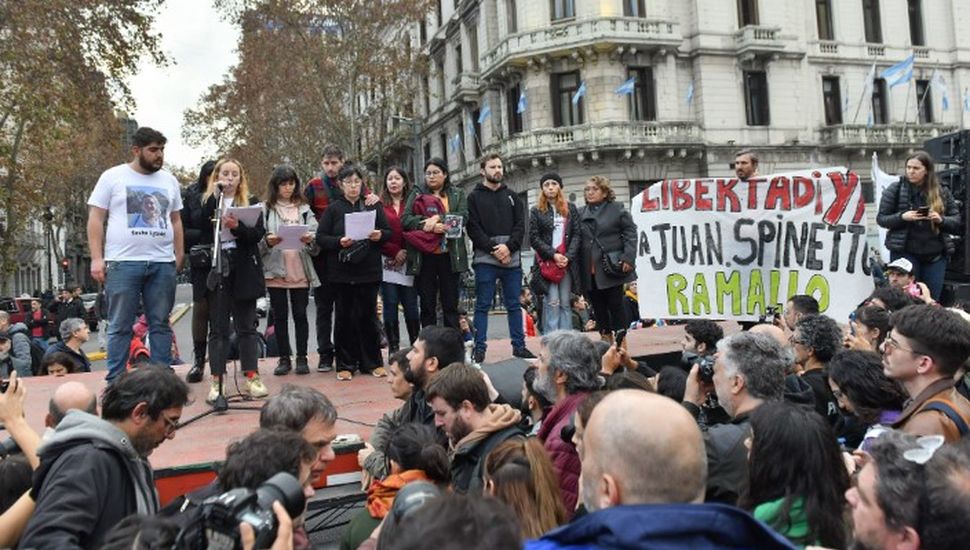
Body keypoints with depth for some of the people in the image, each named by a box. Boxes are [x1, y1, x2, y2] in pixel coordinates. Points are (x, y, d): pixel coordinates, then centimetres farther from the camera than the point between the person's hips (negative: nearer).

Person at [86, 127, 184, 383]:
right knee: (120, 327, 1)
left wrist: (179, 256, 10)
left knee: (161, 325, 7)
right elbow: (95, 219, 1)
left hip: (162, 264, 3)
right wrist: (96, 258, -7)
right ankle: (115, 382, 7)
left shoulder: (169, 180, 14)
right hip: (123, 263, -3)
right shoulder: (113, 177, 3)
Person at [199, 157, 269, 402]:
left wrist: (237, 227, -20)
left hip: (244, 271, 1)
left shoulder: (250, 202, 9)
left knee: (247, 326, 5)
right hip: (216, 271, 0)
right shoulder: (206, 202, 8)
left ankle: (252, 377, 8)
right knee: (218, 328, 2)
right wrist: (214, 196, -11)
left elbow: (258, 234, -2)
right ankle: (216, 380, 5)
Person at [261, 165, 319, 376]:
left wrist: (310, 240, -16)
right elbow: (257, 243, 1)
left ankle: (302, 358, 12)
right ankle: (284, 358, 15)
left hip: (301, 271, 1)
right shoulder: (265, 209, 5)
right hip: (276, 271, -1)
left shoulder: (304, 209, 11)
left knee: (300, 315, 4)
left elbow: (316, 243, 6)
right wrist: (267, 242, -19)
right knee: (280, 316, 5)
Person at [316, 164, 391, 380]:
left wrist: (380, 235, -11)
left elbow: (389, 232, 10)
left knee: (367, 316, 4)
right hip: (342, 272, -1)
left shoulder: (373, 206, 9)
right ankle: (345, 365, 13)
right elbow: (320, 237, 0)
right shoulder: (333, 208, 5)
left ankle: (372, 362, 15)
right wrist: (339, 242, -17)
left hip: (369, 271, 1)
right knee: (344, 317, 4)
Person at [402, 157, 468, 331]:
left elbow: (463, 217, -4)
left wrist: (438, 218, -15)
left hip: (449, 256, 0)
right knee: (427, 305, 5)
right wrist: (428, 225, -16)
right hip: (424, 257, 0)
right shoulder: (417, 193, 12)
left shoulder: (457, 193, 13)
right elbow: (405, 219, -2)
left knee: (450, 304, 4)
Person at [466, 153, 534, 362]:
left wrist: (508, 247, -10)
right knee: (483, 305, -1)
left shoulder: (512, 197, 16)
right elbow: (473, 228, -5)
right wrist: (493, 249, -15)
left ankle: (519, 345, 15)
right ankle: (479, 348, 3)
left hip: (512, 258, 3)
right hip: (485, 260, -3)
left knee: (514, 305, 8)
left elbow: (520, 226, 7)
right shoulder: (474, 197, 5)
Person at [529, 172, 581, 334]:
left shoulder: (571, 209, 13)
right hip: (547, 262, -2)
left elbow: (576, 235, 6)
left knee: (565, 302, 2)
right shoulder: (536, 211, 7)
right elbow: (533, 238, 0)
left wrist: (568, 256, -8)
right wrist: (553, 255, -10)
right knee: (552, 302, -10)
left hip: (567, 262, 2)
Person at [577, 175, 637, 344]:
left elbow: (630, 233, -3)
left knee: (615, 305, 2)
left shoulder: (617, 209, 1)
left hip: (611, 268, -4)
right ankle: (605, 339, 19)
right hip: (589, 271, 4)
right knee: (598, 307, 8)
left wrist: (628, 258, -13)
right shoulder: (581, 213, 10)